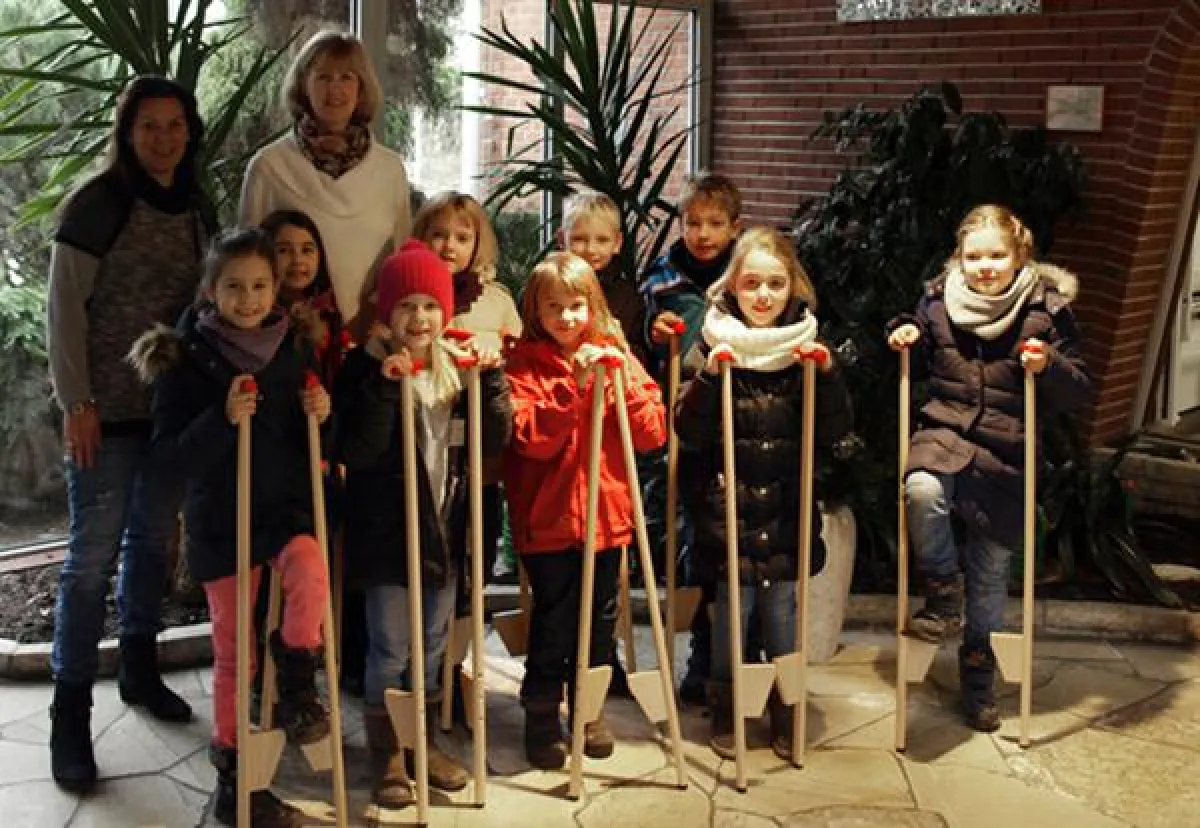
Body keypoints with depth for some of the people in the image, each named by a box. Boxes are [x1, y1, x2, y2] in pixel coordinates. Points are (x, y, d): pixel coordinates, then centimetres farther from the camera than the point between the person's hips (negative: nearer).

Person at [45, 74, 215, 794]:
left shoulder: (197, 208, 8)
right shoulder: (97, 203, -9)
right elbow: (65, 309, -10)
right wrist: (76, 403, -13)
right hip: (109, 409, -5)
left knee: (155, 537, 15)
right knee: (94, 552, -4)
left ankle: (140, 668, 31)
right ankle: (71, 712, 4)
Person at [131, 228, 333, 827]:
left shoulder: (295, 348, 2)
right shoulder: (187, 359, -7)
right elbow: (169, 452, -13)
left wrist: (320, 416, -12)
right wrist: (223, 418, -28)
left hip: (288, 506, 2)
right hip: (221, 517, -2)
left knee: (308, 572, -32)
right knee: (233, 650, 4)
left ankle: (296, 688, -9)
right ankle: (234, 778, 19)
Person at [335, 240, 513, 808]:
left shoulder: (458, 365, 4)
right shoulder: (365, 366, -9)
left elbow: (495, 442, 0)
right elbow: (355, 452, -18)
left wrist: (491, 379, -12)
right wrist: (384, 387, -27)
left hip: (445, 528, 4)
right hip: (386, 532, -4)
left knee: (433, 648, 16)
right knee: (389, 651, 4)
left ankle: (425, 744, 32)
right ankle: (386, 757, 21)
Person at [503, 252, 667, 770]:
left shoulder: (617, 357, 4)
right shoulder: (524, 364, -5)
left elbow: (654, 432, -3)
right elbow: (533, 439, -18)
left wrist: (619, 383, -16)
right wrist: (574, 385, -26)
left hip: (606, 513, 3)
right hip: (547, 518, -3)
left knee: (599, 617, 14)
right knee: (552, 620, 3)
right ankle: (542, 716, 21)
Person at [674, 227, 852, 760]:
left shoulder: (806, 347, 3)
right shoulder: (712, 345, -3)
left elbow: (834, 431, 0)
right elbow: (689, 433, -9)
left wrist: (826, 374, -15)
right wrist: (709, 376, -23)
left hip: (786, 512, 2)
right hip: (727, 511, -2)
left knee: (784, 614, 11)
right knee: (730, 613, 7)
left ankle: (785, 714, 28)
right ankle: (724, 711, 26)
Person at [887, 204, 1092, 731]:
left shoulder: (1047, 310, -5)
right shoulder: (939, 301, 0)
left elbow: (1079, 392, -3)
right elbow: (916, 367, 16)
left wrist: (1050, 367, -23)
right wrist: (906, 337, -5)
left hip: (1006, 455, 0)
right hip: (944, 431, 0)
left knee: (991, 570, 10)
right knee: (923, 489, -35)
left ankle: (978, 677, 30)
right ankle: (943, 599, -12)